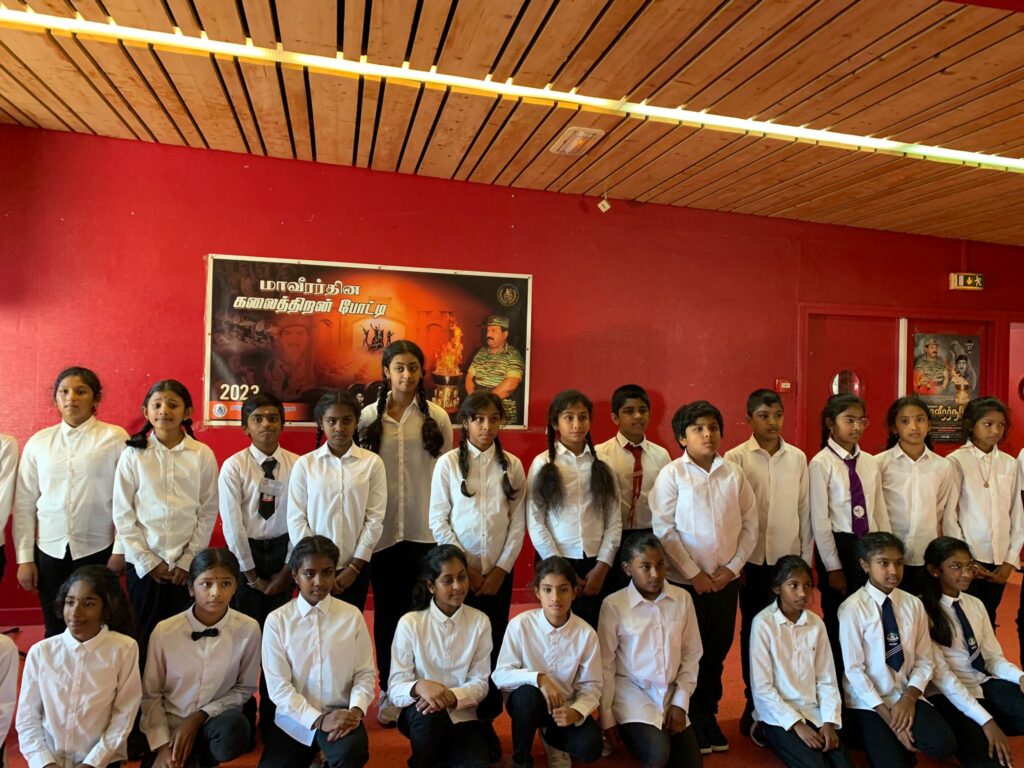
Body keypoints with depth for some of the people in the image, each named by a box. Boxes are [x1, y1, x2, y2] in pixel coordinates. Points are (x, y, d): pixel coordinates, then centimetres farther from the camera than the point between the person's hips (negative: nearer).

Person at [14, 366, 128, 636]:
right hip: (50, 550, 3)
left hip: (98, 549, -3)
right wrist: (24, 558, 3)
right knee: (55, 631, 13)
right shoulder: (38, 442, 4)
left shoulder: (115, 437, -5)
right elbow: (24, 504, 6)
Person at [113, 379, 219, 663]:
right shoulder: (133, 455, 0)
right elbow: (122, 513, -1)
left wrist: (188, 560, -4)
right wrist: (148, 561, -5)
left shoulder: (203, 455, -1)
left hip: (187, 566, 0)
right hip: (143, 565, 0)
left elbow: (208, 512, 1)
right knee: (144, 639, 6)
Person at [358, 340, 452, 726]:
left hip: (425, 529, 0)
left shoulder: (436, 417, 1)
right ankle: (389, 691, 22)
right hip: (382, 529, 1)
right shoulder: (368, 416, 2)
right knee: (386, 610, 8)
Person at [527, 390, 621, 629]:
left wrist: (602, 566, -6)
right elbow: (534, 522, -5)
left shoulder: (601, 464, 5)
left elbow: (614, 521, 3)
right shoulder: (543, 464, -2)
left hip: (596, 565, 2)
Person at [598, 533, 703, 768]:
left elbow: (691, 655, 5)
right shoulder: (614, 604, -13)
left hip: (671, 694, 4)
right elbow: (606, 665, -6)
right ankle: (631, 734, 5)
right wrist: (607, 718, -3)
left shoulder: (682, 599, -3)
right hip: (631, 691, -4)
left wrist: (680, 702, -1)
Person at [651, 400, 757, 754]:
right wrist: (694, 573, -12)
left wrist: (732, 567, -5)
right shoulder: (671, 474, -8)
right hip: (685, 581, -3)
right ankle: (688, 721, 25)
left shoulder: (734, 473, 1)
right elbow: (663, 529, -11)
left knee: (717, 651, 14)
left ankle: (709, 716, 32)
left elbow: (750, 524, 4)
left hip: (726, 579, 3)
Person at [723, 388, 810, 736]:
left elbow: (805, 510, 6)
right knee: (752, 630, 9)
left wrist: (806, 557, 7)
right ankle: (754, 701, 23)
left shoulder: (797, 457, 2)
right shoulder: (736, 458, -6)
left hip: (789, 558, 2)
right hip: (753, 560, -2)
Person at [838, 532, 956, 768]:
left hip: (907, 696, 4)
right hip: (867, 701, -4)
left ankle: (905, 743, 7)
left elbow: (924, 661, 4)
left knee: (944, 745, -20)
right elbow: (854, 670, -13)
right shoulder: (852, 608, -14)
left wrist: (909, 697, -12)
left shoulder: (913, 604, 2)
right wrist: (888, 716, -15)